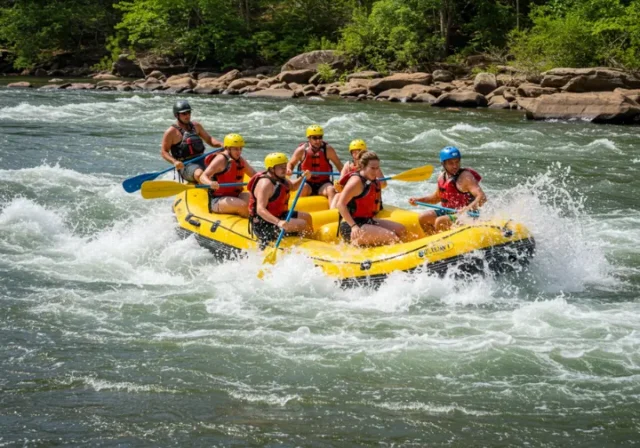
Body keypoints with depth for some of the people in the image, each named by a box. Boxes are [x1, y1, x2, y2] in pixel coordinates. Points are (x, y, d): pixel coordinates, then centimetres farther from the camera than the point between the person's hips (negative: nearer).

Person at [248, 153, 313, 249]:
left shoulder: (279, 178, 6)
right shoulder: (265, 184, -26)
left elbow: (292, 186, 28)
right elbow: (260, 209, -37)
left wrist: (303, 178, 6)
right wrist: (278, 222, -49)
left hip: (278, 216, 11)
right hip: (263, 225, -11)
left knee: (306, 217, 17)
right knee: (302, 224, -17)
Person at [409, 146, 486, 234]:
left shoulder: (465, 177, -17)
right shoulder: (442, 177, 6)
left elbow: (482, 197, -28)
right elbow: (436, 197, 24)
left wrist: (468, 208, -45)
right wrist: (418, 200, 12)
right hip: (448, 212, 8)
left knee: (440, 222, -28)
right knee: (423, 218, -1)